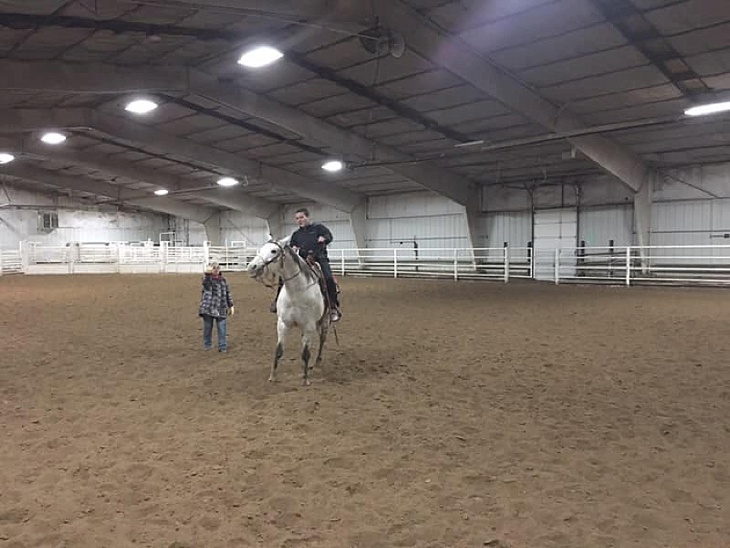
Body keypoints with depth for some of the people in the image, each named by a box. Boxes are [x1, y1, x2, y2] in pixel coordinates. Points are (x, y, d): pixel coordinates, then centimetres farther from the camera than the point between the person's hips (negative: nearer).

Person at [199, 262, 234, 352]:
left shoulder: (223, 280, 10)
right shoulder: (207, 279, -1)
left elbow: (228, 294, 16)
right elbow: (205, 281, -27)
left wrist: (231, 305, 13)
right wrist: (207, 273, -46)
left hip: (221, 309, 2)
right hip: (208, 308, -2)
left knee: (222, 328, 0)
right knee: (207, 327, 8)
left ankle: (223, 347, 11)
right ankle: (207, 344, 25)